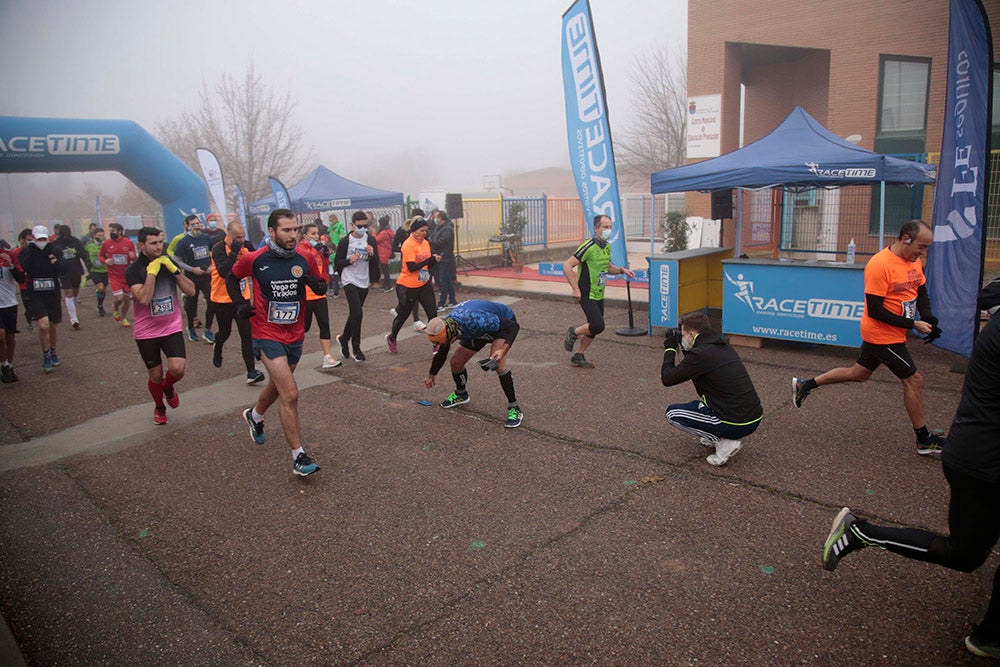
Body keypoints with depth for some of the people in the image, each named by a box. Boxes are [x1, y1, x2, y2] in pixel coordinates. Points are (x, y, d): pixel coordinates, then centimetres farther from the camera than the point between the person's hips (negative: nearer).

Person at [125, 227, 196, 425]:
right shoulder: (133, 270, -10)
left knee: (177, 369, -16)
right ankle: (159, 407, 38)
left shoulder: (168, 263, 2)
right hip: (146, 332, -2)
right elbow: (143, 298, -26)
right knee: (155, 376, 9)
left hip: (172, 328, 2)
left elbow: (190, 290, -6)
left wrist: (174, 269, -16)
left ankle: (168, 387, 21)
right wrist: (152, 272, -24)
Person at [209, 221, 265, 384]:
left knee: (247, 334, -6)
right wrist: (234, 252, -30)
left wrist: (251, 251, -12)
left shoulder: (244, 246, 0)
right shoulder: (219, 249, -16)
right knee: (225, 332, 15)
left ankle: (251, 373, -6)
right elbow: (223, 272, -29)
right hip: (222, 299, -3)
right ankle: (217, 350, 52)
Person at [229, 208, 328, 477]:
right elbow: (232, 278, 9)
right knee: (290, 394, -15)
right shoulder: (254, 259, -10)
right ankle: (298, 456, -6)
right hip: (268, 335, -5)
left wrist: (317, 283, -15)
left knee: (277, 385, 25)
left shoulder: (304, 258, -3)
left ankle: (255, 416, 58)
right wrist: (239, 303, -5)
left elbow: (322, 286, 8)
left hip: (295, 334, 5)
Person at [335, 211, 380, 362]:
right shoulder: (345, 241, -7)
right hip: (350, 280, -4)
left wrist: (372, 254, -16)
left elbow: (376, 262, 5)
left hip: (364, 281, 5)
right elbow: (337, 262, -1)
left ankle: (344, 338, 34)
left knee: (354, 313, 12)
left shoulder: (370, 240, 4)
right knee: (357, 313, -14)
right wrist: (350, 260, -19)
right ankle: (356, 348, -3)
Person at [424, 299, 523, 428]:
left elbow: (513, 326, -36)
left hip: (504, 322, -6)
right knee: (456, 362, 2)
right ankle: (461, 394, 33)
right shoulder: (445, 326, -20)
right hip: (479, 332, 7)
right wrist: (431, 375, 17)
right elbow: (441, 353, 3)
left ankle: (514, 408, -16)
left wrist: (502, 351, -50)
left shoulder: (476, 320, -44)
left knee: (497, 363, -29)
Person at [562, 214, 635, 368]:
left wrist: (622, 270, 6)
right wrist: (575, 289, -23)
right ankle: (573, 333, 9)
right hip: (586, 294, -8)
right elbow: (567, 266, -21)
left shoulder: (607, 247, 9)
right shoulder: (588, 247, -18)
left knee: (594, 328, 10)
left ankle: (578, 357, 24)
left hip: (599, 294, 8)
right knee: (598, 325, -18)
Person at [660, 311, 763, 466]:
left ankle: (724, 442, -3)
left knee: (672, 413, 5)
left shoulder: (700, 354, -15)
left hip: (736, 424, -9)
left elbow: (667, 379, -7)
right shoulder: (723, 347, 11)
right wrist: (685, 349, 21)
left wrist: (670, 349, 6)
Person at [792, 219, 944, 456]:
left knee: (858, 374, 19)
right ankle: (923, 440, 14)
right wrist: (912, 324, -22)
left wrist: (927, 317, -3)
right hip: (883, 336, -9)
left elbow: (922, 292, 16)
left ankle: (805, 385, 29)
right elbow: (874, 310, -23)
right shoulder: (880, 265, -24)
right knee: (913, 380, -1)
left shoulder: (914, 260, 4)